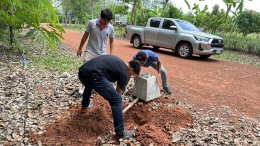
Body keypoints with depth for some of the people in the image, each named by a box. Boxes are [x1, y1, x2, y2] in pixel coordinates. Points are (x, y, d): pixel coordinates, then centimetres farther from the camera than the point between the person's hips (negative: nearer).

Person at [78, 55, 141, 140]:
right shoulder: (124, 73, 7)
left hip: (82, 71, 10)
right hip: (93, 75, -9)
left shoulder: (118, 62, 28)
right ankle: (120, 133, 5)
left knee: (89, 84, 44)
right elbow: (118, 93, 14)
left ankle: (84, 107, 62)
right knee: (116, 100, -1)